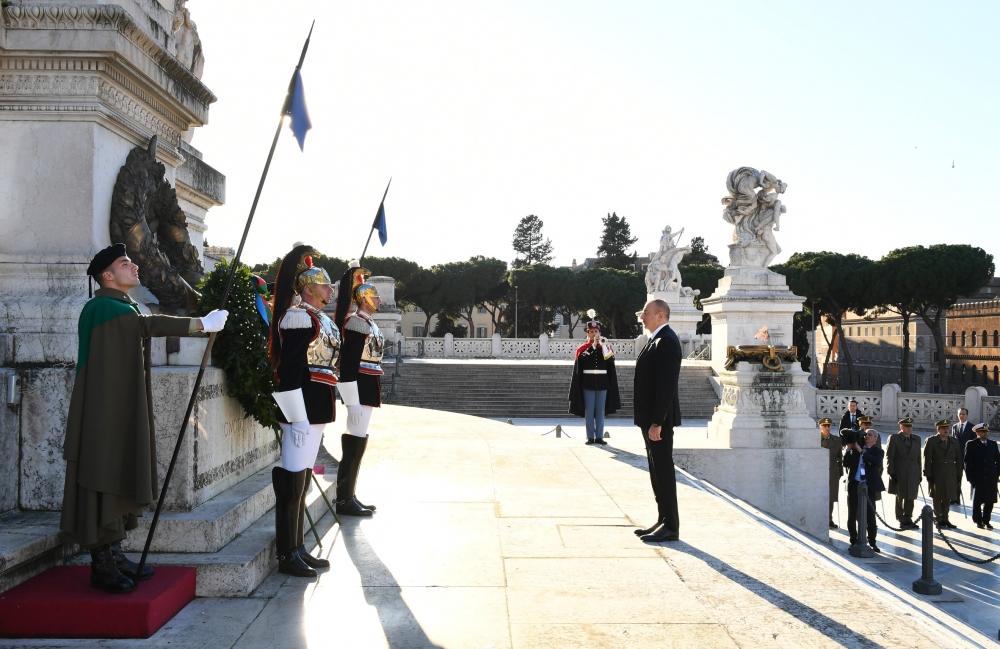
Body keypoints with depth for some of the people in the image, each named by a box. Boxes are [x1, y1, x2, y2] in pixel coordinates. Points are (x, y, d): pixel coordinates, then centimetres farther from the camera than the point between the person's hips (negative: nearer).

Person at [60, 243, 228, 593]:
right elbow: (149, 325, -29)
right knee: (103, 479, -4)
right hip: (103, 413, -10)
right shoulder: (101, 307, -15)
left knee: (119, 479, 12)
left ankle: (113, 553, 21)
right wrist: (203, 323, -31)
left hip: (123, 411, 10)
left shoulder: (122, 307, 17)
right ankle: (101, 564, 3)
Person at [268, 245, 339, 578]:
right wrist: (298, 418, -22)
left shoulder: (318, 318, 17)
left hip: (316, 407, 10)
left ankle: (298, 548, 24)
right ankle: (287, 556, 5)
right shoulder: (299, 316, -13)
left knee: (303, 479, 14)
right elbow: (289, 370, -19)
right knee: (293, 481, -3)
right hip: (304, 408, -10)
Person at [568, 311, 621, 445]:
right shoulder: (582, 348, 2)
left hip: (602, 383, 1)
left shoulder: (606, 346, 5)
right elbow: (578, 369, -3)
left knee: (600, 411, 6)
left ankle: (599, 437, 12)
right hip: (588, 383, -1)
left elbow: (610, 366, -4)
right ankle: (590, 437, 10)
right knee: (589, 411, 3)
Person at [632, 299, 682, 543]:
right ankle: (663, 521, 23)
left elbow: (666, 385, -21)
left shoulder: (667, 341, -15)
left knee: (664, 471, -3)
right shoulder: (657, 340, 16)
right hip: (651, 418, 10)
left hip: (660, 419, -10)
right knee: (657, 471, 14)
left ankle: (670, 527, 5)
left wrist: (657, 422, -23)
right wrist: (649, 420, 16)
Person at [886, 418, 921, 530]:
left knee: (910, 497, 4)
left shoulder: (916, 439, 11)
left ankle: (908, 519, 15)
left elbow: (918, 457, 13)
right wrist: (891, 473, -10)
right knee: (900, 497, 5)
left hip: (913, 474, 4)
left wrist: (919, 473, 10)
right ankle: (901, 520, 16)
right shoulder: (894, 438, -3)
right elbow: (889, 456, -5)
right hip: (899, 474, -4)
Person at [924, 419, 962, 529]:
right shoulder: (931, 441, -5)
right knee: (937, 498, 6)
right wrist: (928, 475, -10)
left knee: (947, 497, 9)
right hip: (936, 474, -3)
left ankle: (945, 519, 20)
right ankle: (938, 518, 18)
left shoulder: (954, 441, 7)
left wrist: (959, 475, 4)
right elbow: (927, 459, -6)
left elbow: (958, 459, 8)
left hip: (951, 474, 3)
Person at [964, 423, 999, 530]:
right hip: (977, 479, -3)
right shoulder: (971, 445, -2)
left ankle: (986, 521, 17)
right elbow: (967, 462, -4)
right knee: (977, 501, 6)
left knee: (990, 501, 4)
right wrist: (970, 478, -8)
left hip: (991, 478, 3)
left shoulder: (993, 444, 10)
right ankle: (978, 521, 20)